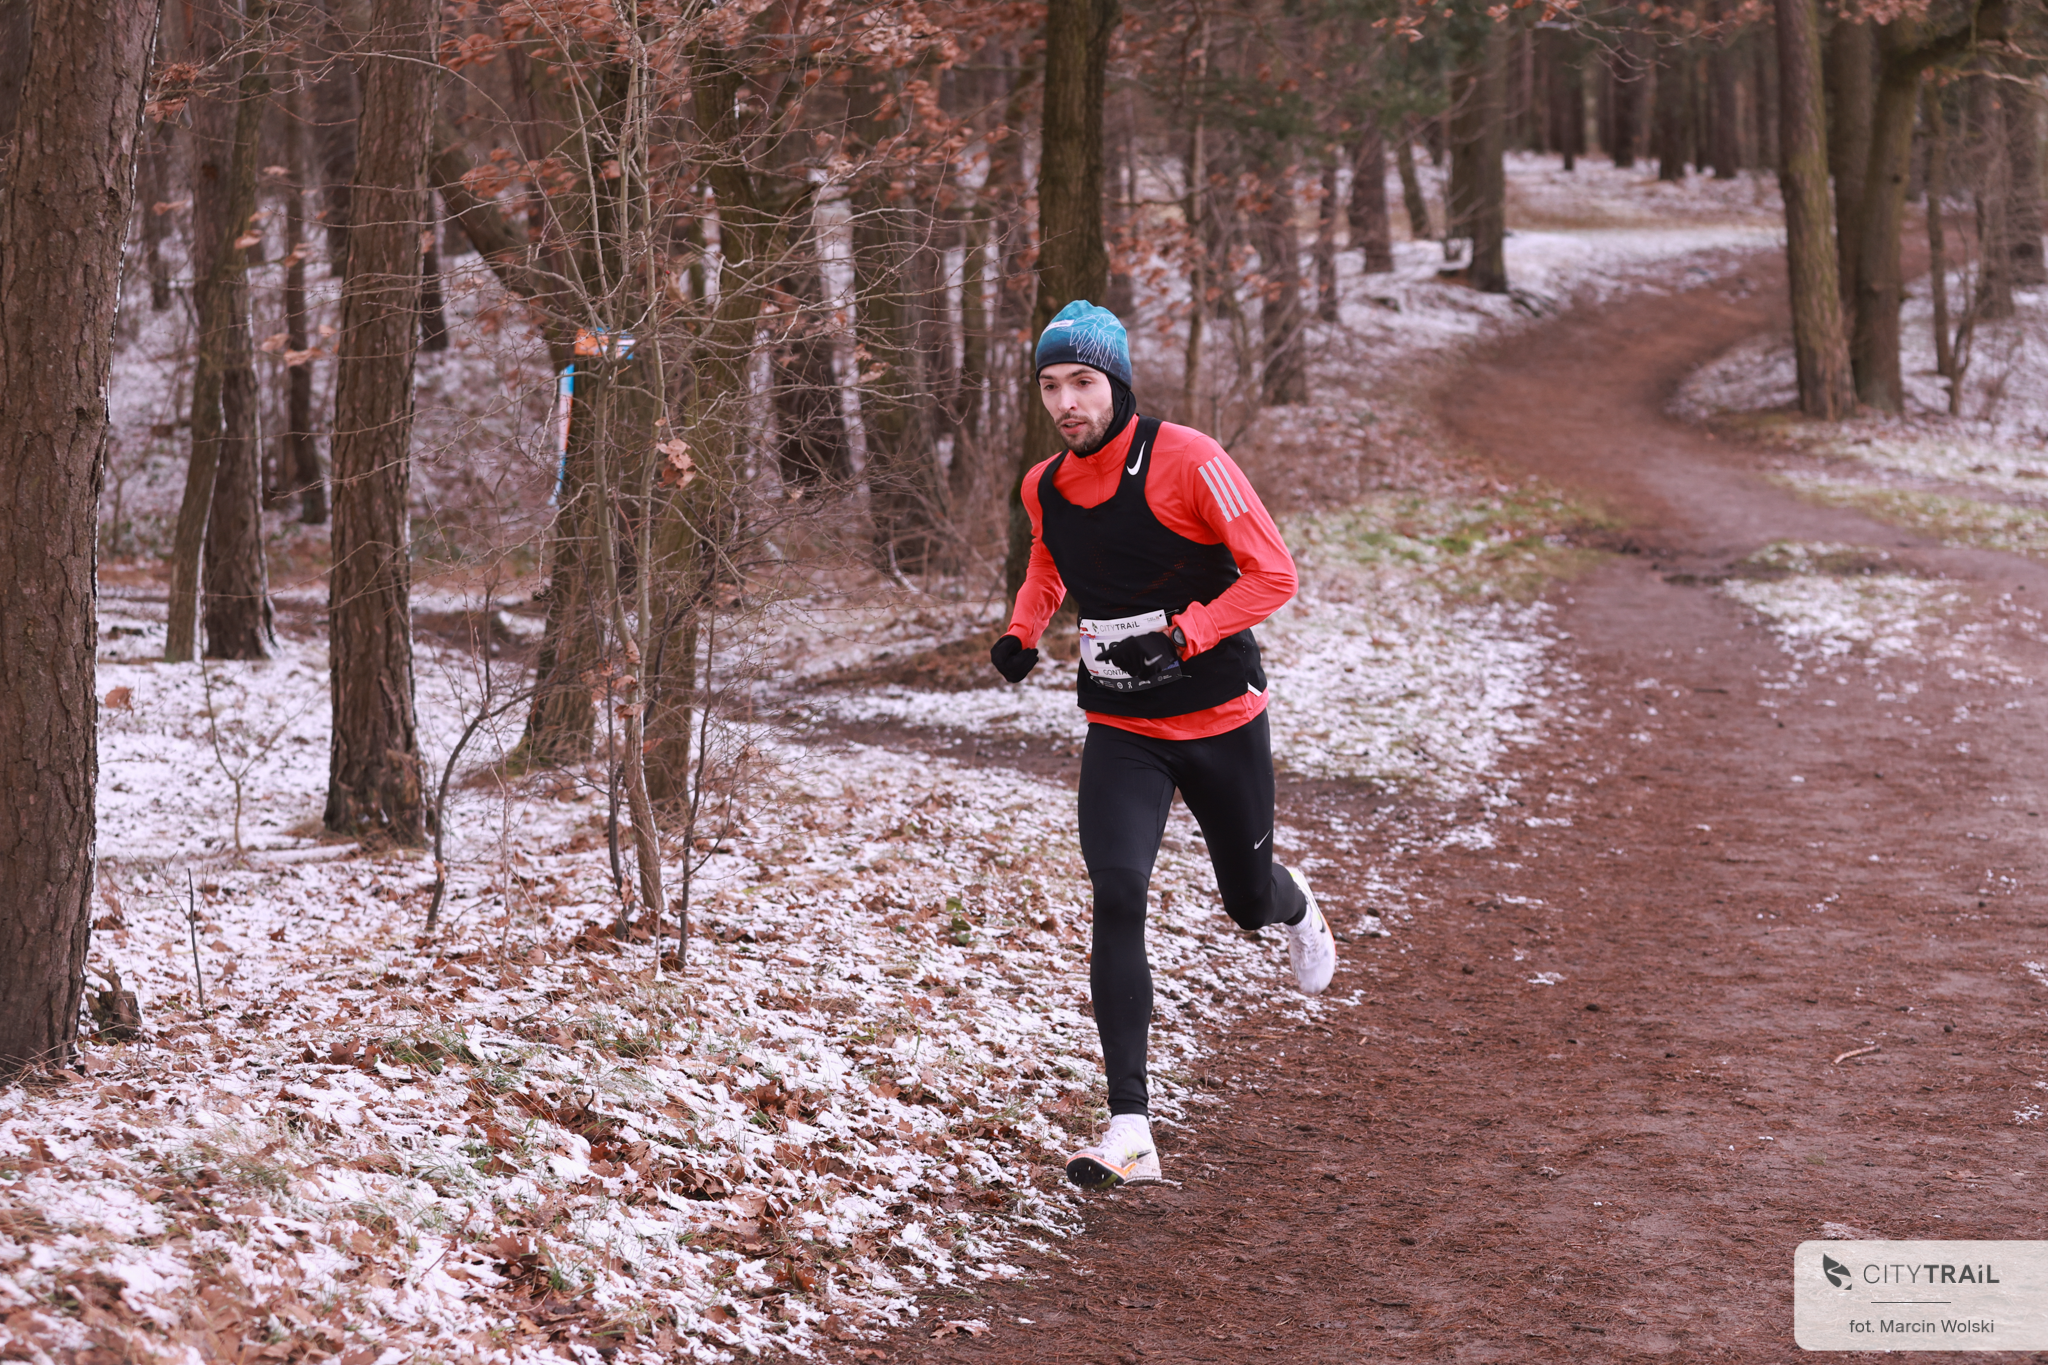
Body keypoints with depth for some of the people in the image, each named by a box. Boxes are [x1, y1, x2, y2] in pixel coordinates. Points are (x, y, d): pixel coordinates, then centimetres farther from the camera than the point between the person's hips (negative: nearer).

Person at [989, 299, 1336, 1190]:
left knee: (1248, 901, 15)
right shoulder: (1044, 488, 0)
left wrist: (1184, 635, -27)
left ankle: (1295, 908, 59)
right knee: (1116, 896, -20)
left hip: (1220, 718, -2)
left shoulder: (1186, 461, -18)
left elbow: (1273, 573, -17)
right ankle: (1129, 1133, -22)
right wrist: (1022, 630, 6)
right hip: (1120, 729, 3)